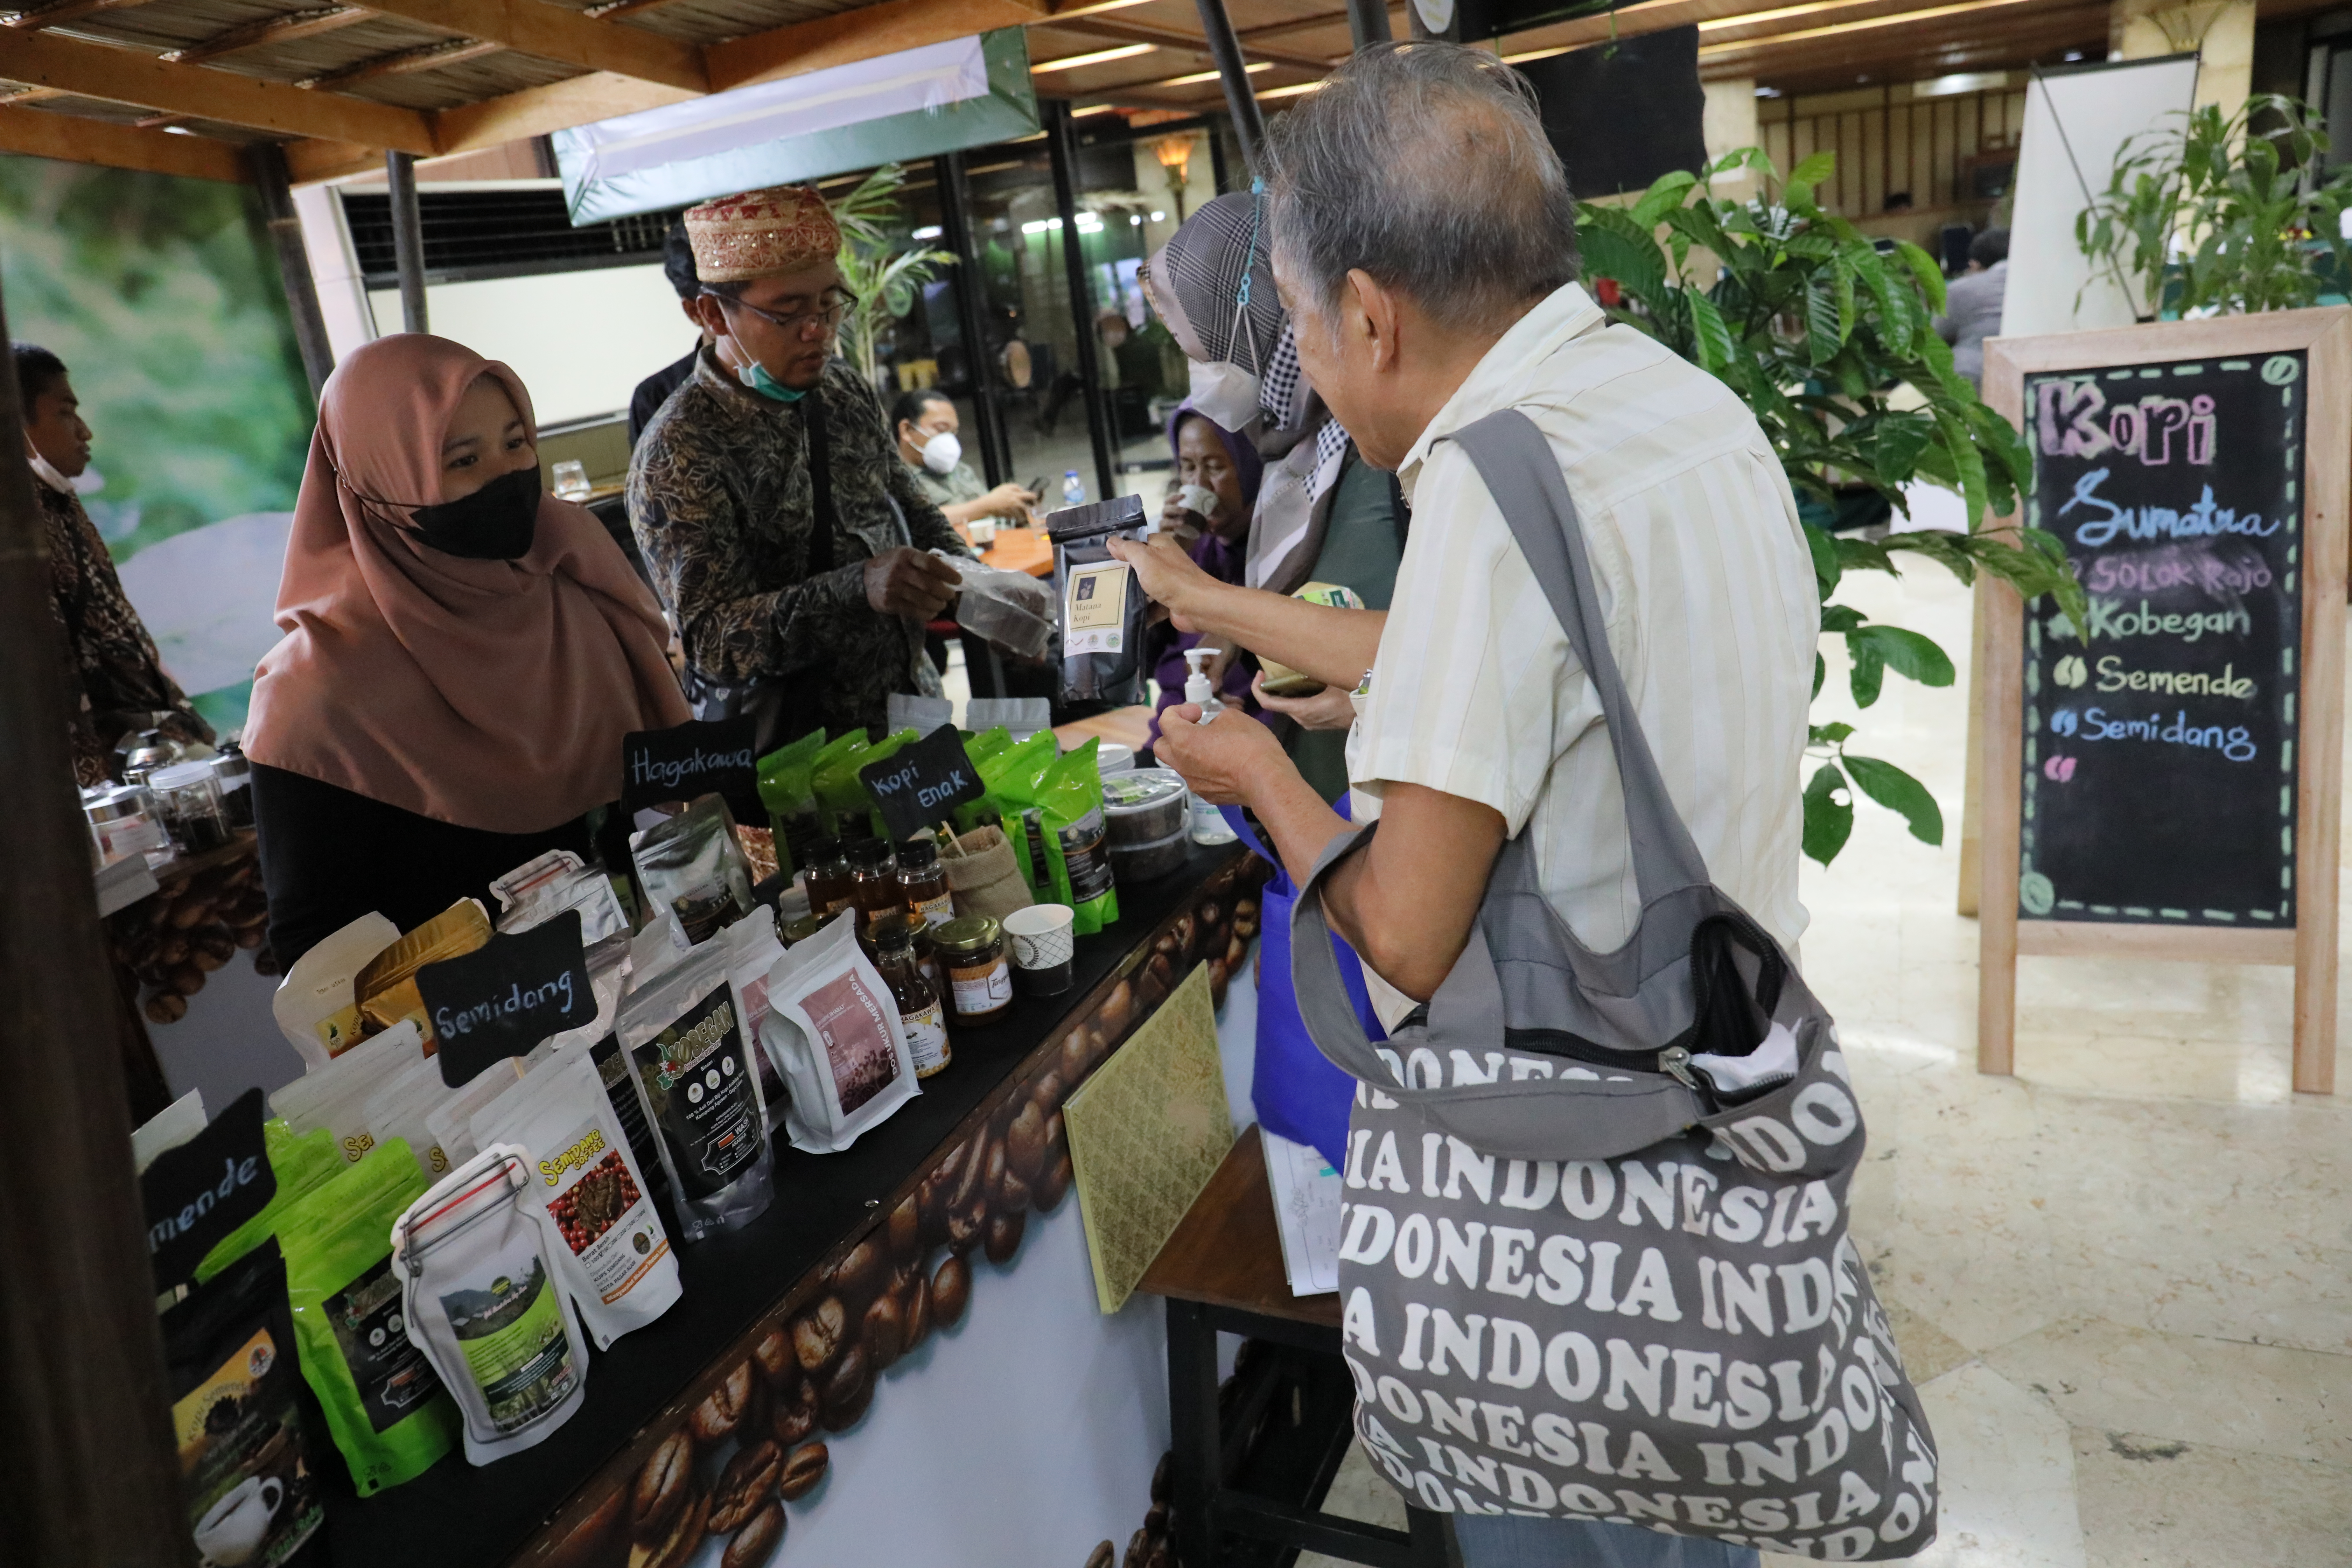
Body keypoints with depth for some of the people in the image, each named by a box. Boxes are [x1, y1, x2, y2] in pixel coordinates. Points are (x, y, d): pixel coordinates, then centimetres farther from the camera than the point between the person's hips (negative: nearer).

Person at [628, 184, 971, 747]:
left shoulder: (847, 388, 7)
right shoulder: (677, 451, -14)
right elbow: (713, 639, -19)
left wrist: (965, 573, -1)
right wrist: (860, 590, -34)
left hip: (912, 702, 5)